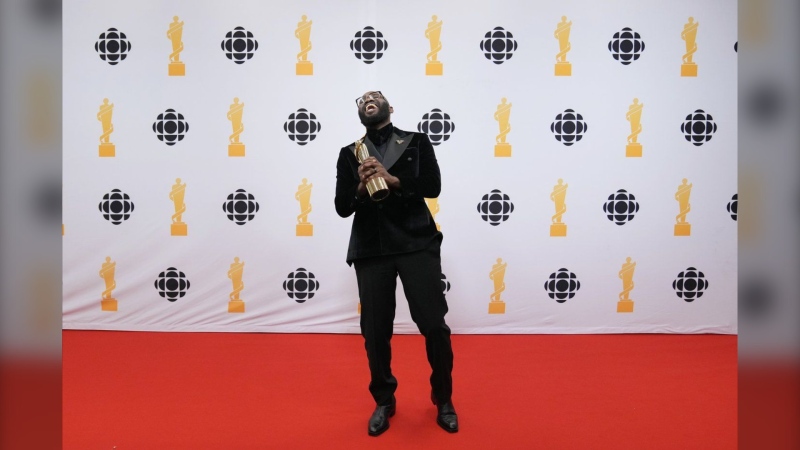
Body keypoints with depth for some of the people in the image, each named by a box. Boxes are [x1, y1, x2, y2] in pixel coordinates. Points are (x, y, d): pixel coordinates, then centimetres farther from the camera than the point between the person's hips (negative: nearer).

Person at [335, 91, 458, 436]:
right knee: (375, 331, 6)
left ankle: (443, 400, 22)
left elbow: (433, 186, -3)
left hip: (416, 243, -1)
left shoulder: (416, 142, 10)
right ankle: (384, 401, 28)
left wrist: (391, 179, -14)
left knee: (434, 324, -2)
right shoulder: (349, 154, 14)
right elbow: (342, 207, 7)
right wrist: (361, 187, -13)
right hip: (371, 249, 2)